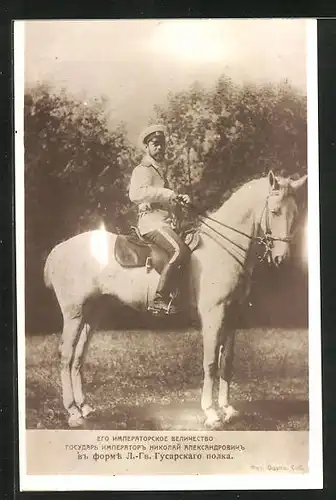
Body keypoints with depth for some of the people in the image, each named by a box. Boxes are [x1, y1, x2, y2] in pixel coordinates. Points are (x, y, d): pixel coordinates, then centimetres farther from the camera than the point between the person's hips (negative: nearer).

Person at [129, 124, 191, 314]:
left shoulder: (160, 171, 26)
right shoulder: (143, 170, -3)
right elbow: (135, 194, -22)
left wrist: (179, 198, 12)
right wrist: (166, 193, -22)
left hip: (164, 222, 10)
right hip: (152, 221, -10)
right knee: (180, 251, -29)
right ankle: (160, 300, -29)